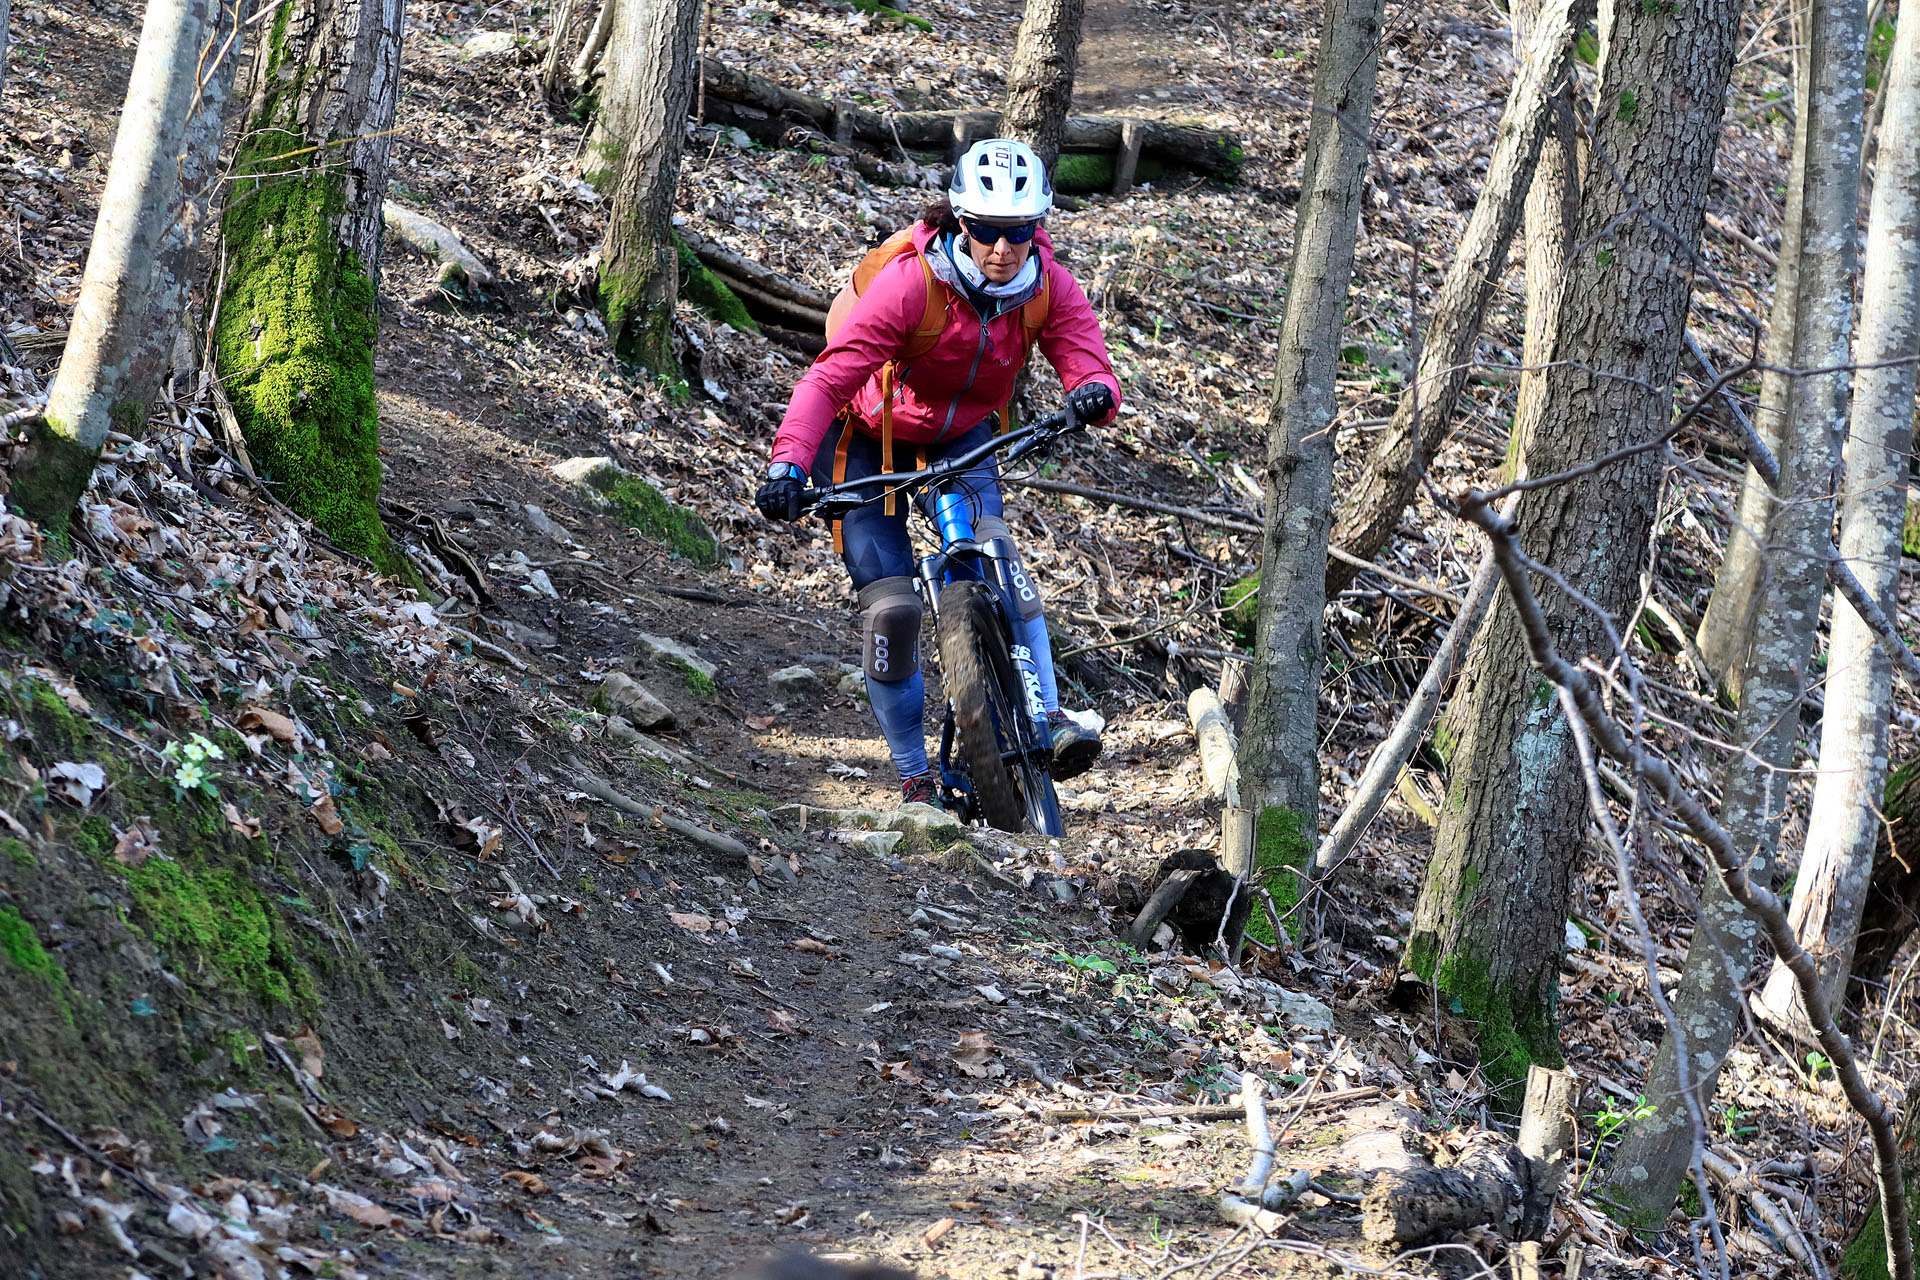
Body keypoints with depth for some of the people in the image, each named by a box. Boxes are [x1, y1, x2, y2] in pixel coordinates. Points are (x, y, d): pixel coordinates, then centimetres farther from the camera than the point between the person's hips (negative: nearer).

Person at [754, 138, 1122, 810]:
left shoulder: (1050, 288, -19)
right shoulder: (910, 282, -33)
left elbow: (1088, 363, -28)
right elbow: (829, 378, -37)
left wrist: (1094, 391, -54)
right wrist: (788, 464, -51)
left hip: (962, 435, 3)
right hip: (871, 439, -3)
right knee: (891, 606, -9)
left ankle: (1048, 717, -27)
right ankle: (914, 778, 5)